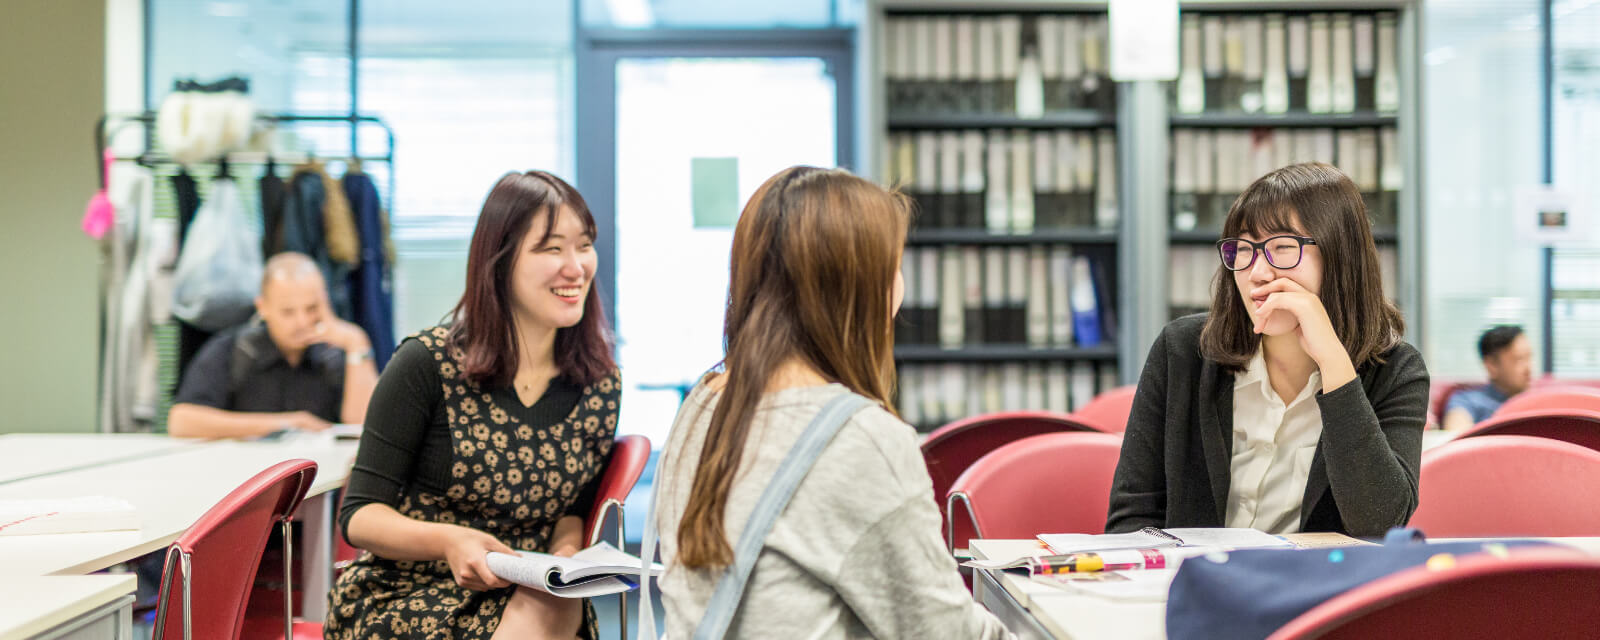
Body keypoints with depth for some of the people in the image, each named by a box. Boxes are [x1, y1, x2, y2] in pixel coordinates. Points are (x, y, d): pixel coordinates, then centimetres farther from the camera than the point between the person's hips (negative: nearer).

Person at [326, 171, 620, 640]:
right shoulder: (427, 364, -8)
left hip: (528, 596, 4)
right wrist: (448, 540, -26)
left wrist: (566, 552, -9)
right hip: (405, 596, -3)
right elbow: (360, 516, -7)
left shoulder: (600, 385, 3)